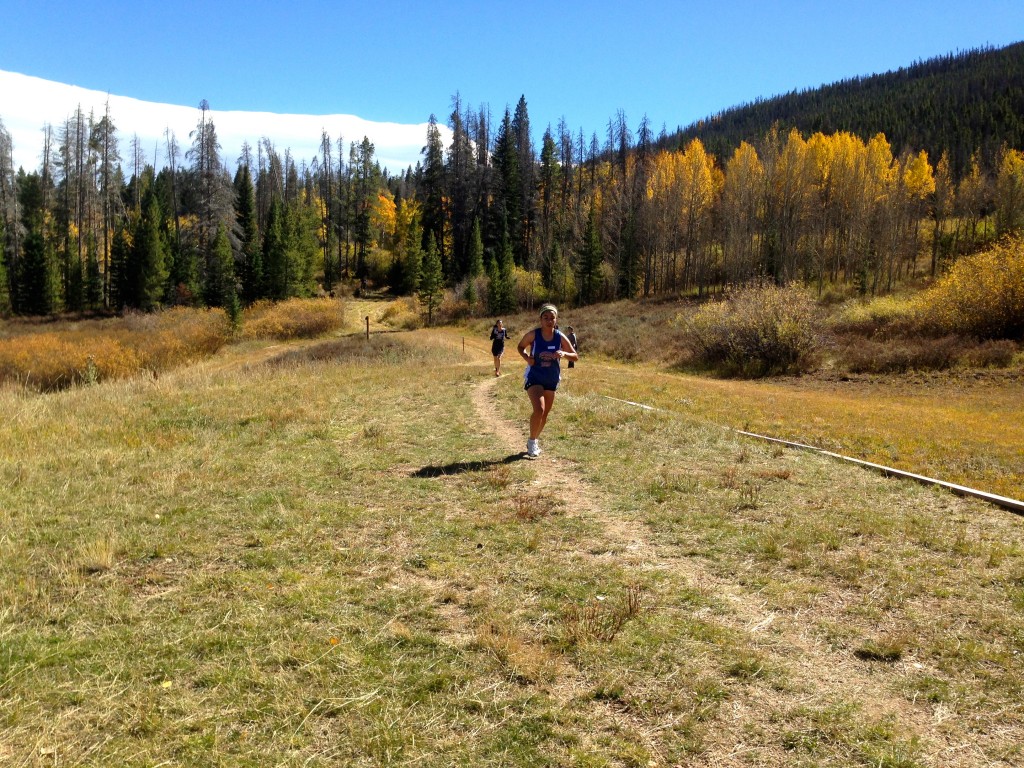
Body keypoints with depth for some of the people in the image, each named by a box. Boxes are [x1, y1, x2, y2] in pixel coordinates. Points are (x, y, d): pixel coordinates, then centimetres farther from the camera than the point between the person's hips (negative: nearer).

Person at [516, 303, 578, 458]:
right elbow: (520, 346, 6)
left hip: (552, 380, 4)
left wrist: (564, 354, -22)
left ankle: (535, 441, 36)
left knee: (545, 413, 13)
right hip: (534, 377, -4)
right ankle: (532, 442, -2)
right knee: (539, 409, -21)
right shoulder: (533, 335, -11)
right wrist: (526, 357, -15)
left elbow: (575, 356, 0)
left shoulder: (560, 337, -6)